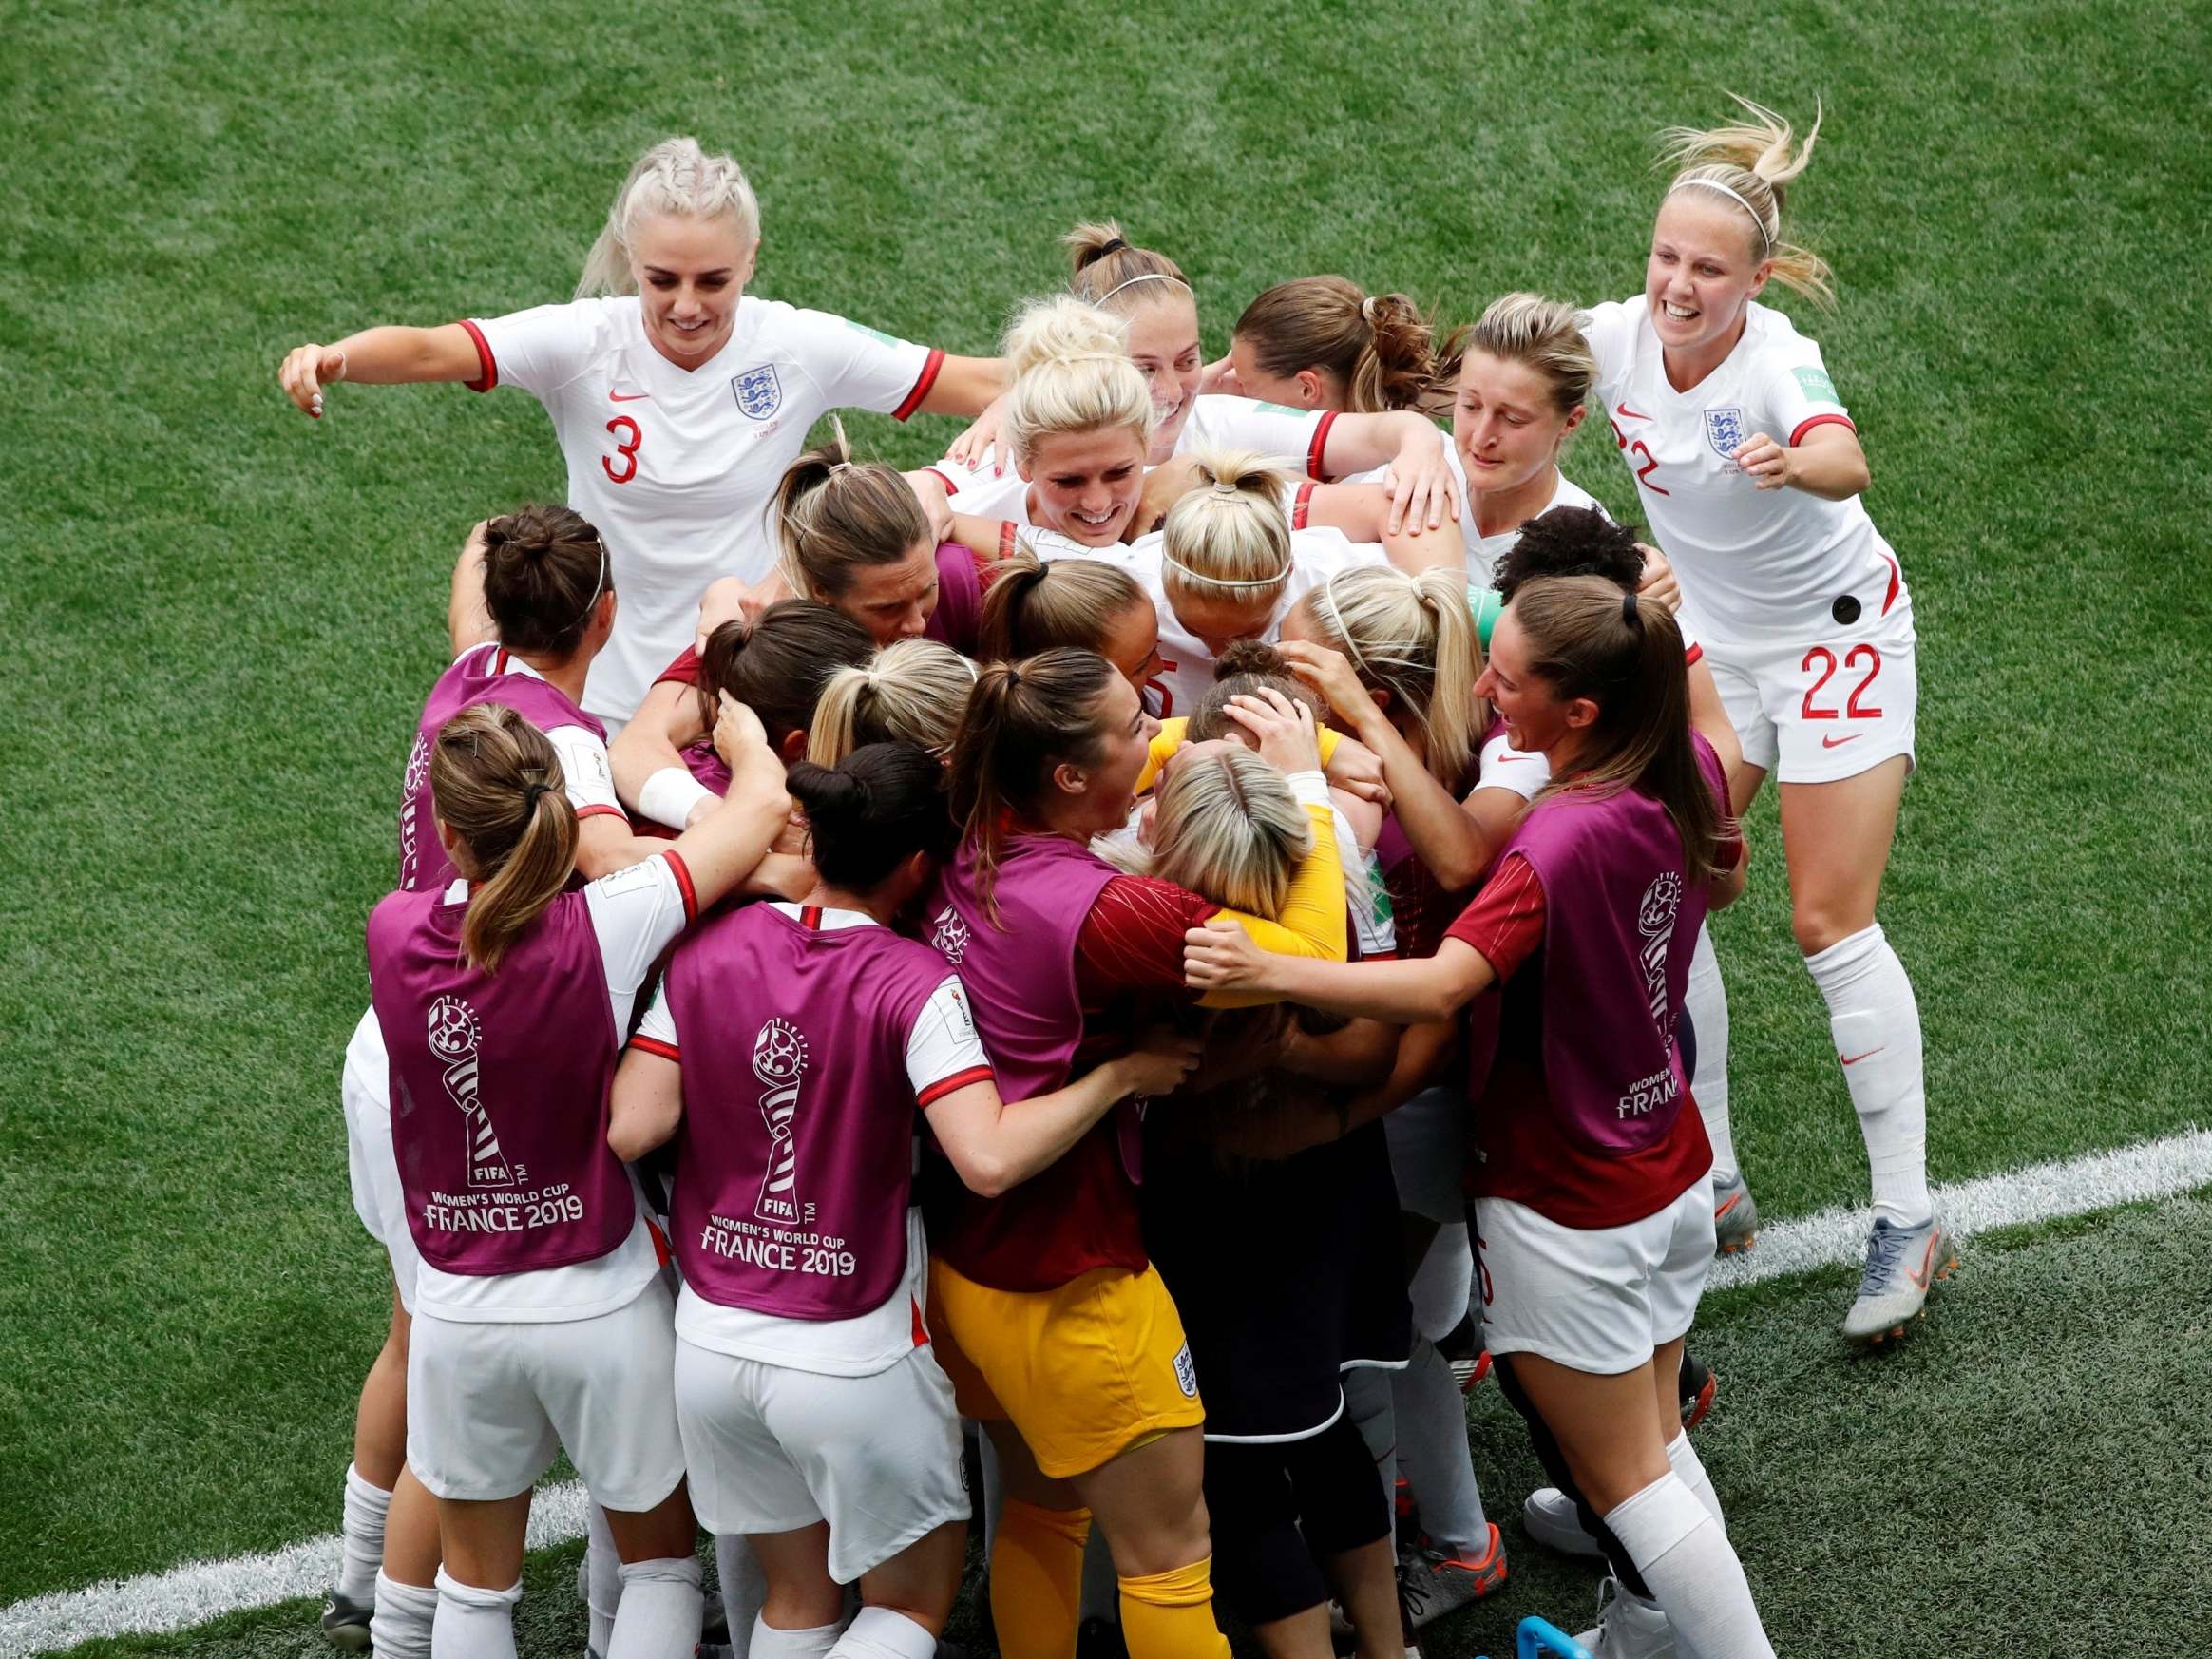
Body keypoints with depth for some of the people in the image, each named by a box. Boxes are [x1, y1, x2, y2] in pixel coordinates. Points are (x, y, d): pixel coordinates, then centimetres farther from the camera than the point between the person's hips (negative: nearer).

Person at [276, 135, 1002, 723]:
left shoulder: (798, 347, -10)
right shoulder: (587, 344, -13)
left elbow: (983, 385, -6)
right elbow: (428, 351, -27)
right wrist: (332, 359, -45)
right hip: (606, 703, 0)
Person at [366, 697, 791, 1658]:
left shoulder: (396, 934, -11)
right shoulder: (600, 929, -22)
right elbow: (766, 802, -14)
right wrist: (742, 736, 7)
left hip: (459, 1316, 3)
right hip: (603, 1306, -3)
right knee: (661, 1563, 19)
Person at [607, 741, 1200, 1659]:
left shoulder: (705, 951, -5)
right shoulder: (912, 984, -17)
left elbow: (632, 1128, -6)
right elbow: (991, 1159, -28)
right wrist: (1121, 1074, -16)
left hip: (710, 1339, 5)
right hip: (850, 1363, -5)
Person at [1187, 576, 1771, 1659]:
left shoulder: (1567, 836, -33)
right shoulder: (1688, 769, -9)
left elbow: (1441, 985, -45)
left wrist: (1267, 972, -55)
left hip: (1567, 1213, -8)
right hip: (1672, 1173, 8)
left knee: (1624, 1479, 9)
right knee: (1655, 1442, 24)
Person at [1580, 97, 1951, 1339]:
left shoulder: (1776, 357, -30)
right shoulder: (1618, 338, -16)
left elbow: (1845, 460, -50)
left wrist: (1797, 461, -73)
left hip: (1838, 635, -6)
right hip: (1714, 644, 6)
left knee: (1833, 923, -7)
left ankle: (1910, 1223, 1)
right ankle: (1709, 1178, 16)